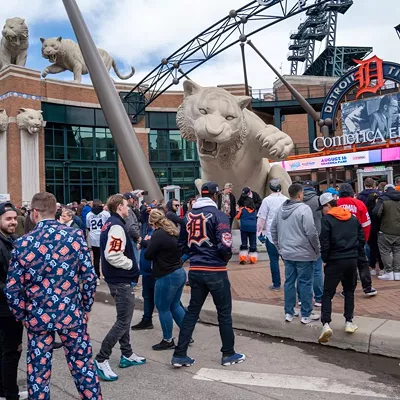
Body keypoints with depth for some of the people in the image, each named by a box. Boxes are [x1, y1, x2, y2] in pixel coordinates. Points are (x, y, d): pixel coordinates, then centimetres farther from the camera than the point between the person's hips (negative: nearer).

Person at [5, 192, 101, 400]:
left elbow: (12, 289, -4)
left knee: (38, 373, 14)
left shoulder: (23, 244, -6)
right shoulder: (75, 235, -7)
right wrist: (85, 308, 6)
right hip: (72, 314, 0)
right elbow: (89, 277, -7)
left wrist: (23, 316, 10)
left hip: (38, 318, 0)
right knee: (83, 366, 13)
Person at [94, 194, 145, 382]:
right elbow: (112, 255, -29)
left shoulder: (110, 224, 12)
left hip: (118, 279, 11)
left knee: (124, 318, 18)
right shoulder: (117, 226, -20)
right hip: (121, 280, -11)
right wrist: (132, 264, -15)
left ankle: (127, 355, 28)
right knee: (123, 321, -5)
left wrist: (130, 264, 10)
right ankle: (101, 360, 2)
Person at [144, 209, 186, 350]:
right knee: (175, 305, 19)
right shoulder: (174, 232, 8)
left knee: (163, 308, 6)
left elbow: (148, 255, -14)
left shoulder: (158, 235, -19)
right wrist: (148, 243, 22)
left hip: (167, 277, -9)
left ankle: (168, 341, 17)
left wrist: (148, 244, 7)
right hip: (180, 273, 9)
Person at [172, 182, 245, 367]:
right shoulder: (218, 215, -12)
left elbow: (182, 244, 12)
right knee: (224, 313, 10)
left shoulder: (189, 215, 6)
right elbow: (225, 245, -19)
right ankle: (228, 354, 23)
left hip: (195, 270, 5)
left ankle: (180, 355, 15)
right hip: (215, 271, -5)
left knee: (192, 311, 14)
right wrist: (226, 257, 1)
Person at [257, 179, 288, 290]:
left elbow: (261, 218, -8)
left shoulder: (267, 200, -9)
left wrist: (259, 232, 2)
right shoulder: (286, 200, 1)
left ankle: (276, 284, 10)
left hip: (271, 235, -3)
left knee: (274, 260, 5)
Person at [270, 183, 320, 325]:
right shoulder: (304, 209, -16)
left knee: (289, 282, 13)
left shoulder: (281, 209, 6)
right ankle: (306, 314, 13)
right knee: (305, 283, 4)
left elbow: (273, 229, 14)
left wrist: (280, 247, 21)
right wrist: (317, 249, -5)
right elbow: (311, 232, -19)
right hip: (304, 254, -6)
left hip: (287, 253, 6)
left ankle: (289, 313, 21)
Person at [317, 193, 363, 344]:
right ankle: (349, 322, 20)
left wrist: (325, 259, 1)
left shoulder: (327, 219, -8)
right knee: (349, 292, 18)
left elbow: (324, 243, -12)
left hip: (335, 261, -5)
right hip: (352, 260, 5)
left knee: (327, 293, 0)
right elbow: (362, 239, 10)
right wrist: (355, 253, 17)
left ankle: (326, 324, -12)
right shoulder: (353, 218, 9)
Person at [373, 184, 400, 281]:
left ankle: (389, 272, 2)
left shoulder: (383, 199, -7)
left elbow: (376, 212, -17)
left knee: (385, 252, 3)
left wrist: (382, 218, 3)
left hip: (386, 231, -5)